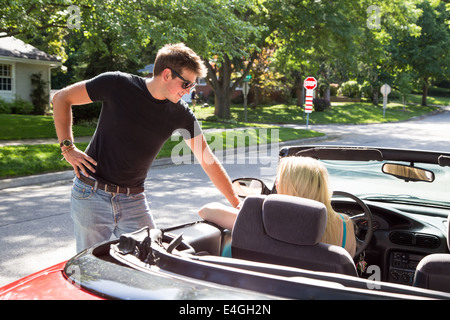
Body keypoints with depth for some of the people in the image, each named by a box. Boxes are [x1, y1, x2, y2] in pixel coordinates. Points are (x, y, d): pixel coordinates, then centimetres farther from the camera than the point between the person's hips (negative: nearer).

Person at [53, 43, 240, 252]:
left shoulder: (180, 114, -3)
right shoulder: (117, 85, -12)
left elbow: (208, 161, 1)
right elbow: (61, 98, -1)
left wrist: (237, 205, -1)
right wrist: (68, 147, -7)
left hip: (134, 200, 3)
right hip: (91, 194, -3)